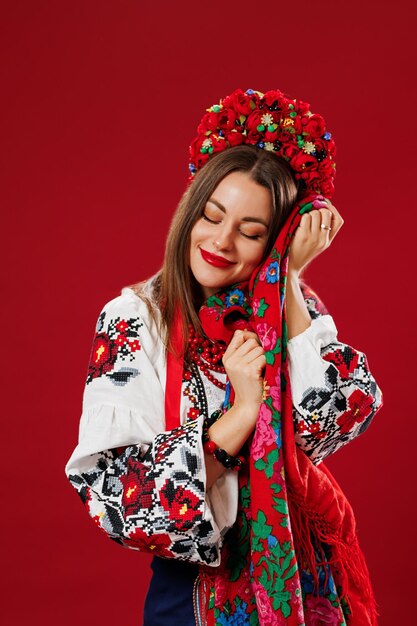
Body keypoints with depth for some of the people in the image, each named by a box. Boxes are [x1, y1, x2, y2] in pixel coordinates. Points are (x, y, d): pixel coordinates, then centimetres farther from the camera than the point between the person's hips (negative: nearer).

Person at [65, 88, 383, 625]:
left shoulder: (291, 306, -3)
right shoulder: (134, 320, -13)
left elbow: (329, 424, -18)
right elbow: (114, 493, -19)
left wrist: (288, 279, -18)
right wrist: (240, 415, -27)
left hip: (302, 576, 3)